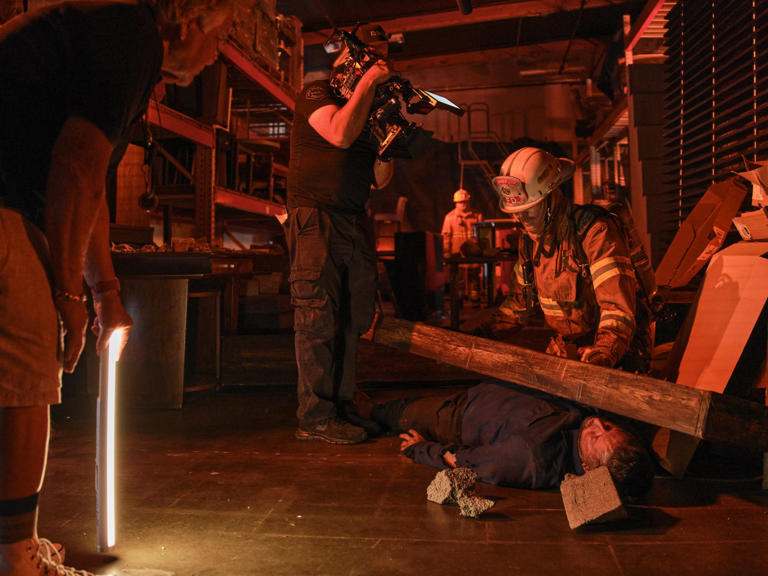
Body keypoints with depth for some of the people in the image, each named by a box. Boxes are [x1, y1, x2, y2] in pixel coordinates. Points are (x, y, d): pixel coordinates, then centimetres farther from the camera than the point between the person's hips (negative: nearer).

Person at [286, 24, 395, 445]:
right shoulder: (317, 93, 1)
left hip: (354, 221, 7)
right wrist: (367, 82, -10)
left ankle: (341, 406, 15)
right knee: (319, 320, -8)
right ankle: (315, 417, -3)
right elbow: (341, 134, -22)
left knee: (352, 319, 5)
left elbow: (379, 180, 17)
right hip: (315, 217, -7)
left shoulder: (369, 108, 22)